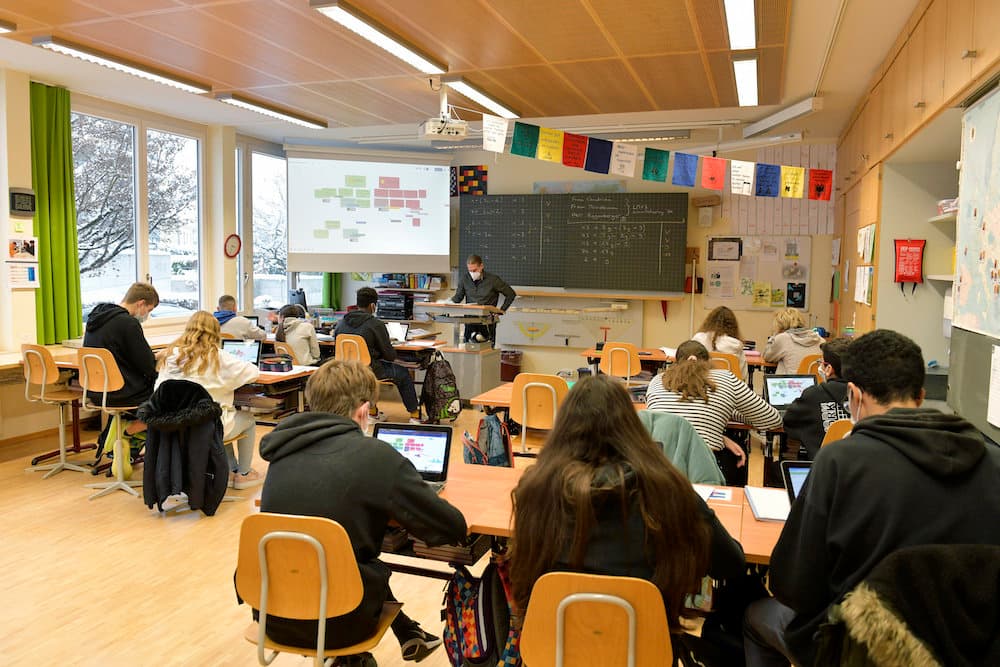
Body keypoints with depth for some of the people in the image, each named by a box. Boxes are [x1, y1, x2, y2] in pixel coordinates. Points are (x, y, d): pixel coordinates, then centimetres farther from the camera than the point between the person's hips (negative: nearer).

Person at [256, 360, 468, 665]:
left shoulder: (285, 450, -2)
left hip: (274, 615, 5)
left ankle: (408, 634, 48)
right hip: (335, 624, -4)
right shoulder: (376, 456, -19)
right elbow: (454, 528, -11)